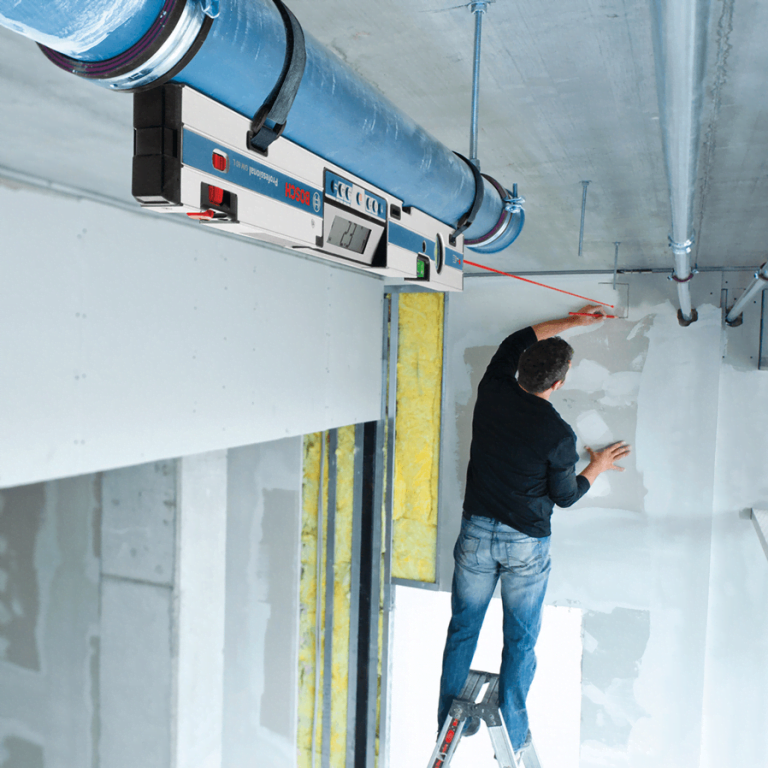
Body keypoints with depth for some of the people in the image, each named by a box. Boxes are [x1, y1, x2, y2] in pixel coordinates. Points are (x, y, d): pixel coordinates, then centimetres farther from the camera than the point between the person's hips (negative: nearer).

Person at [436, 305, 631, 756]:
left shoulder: (492, 392, -7)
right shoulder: (558, 434, -17)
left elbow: (516, 341, 13)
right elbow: (565, 496, -2)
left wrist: (571, 322, 20)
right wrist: (598, 467, 15)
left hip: (476, 533, 4)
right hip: (527, 545, -3)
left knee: (463, 629, 15)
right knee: (521, 640, 13)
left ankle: (449, 719, 28)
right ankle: (512, 736, 25)